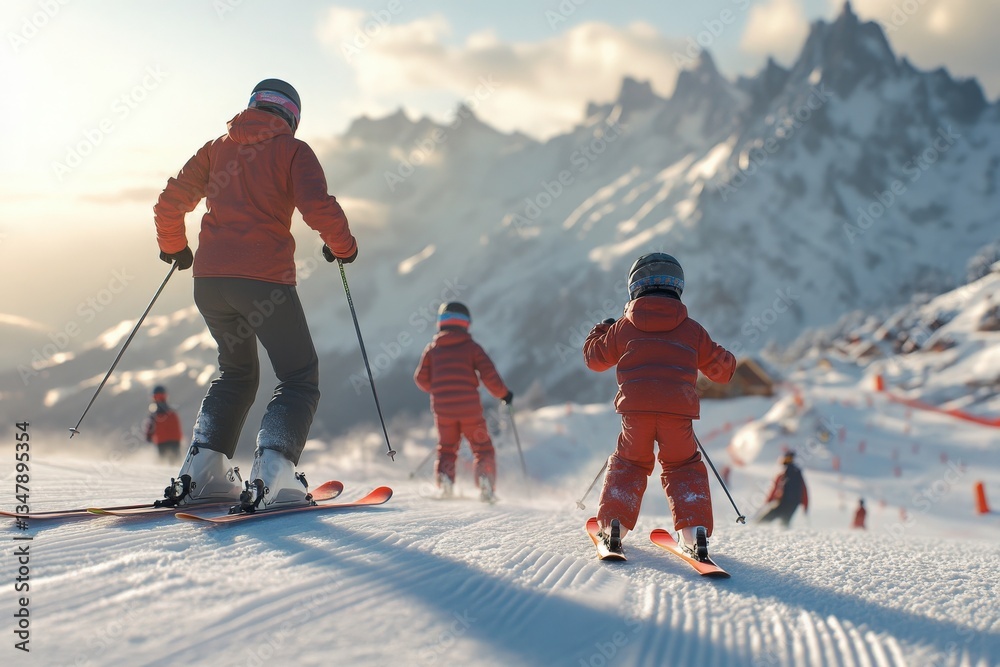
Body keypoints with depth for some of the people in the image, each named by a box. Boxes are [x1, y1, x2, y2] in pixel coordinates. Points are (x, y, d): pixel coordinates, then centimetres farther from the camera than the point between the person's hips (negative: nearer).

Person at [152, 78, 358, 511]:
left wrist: (173, 246, 35)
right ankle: (271, 474, -15)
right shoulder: (293, 150, 5)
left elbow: (169, 203, 18)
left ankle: (203, 471, 12)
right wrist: (343, 246, 7)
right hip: (265, 277, -5)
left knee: (236, 372, 23)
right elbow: (318, 208, -10)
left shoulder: (217, 148, 18)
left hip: (209, 278, 5)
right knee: (301, 379, 5)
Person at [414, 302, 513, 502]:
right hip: (469, 407, -2)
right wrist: (503, 393, 9)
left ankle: (445, 480, -1)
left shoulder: (432, 348, 10)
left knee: (446, 448, 19)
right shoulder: (471, 346, 3)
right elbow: (489, 375, -5)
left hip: (443, 408, 2)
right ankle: (485, 483, -8)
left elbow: (421, 379, 7)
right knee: (483, 448, 9)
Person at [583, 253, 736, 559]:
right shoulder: (692, 329, 10)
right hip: (678, 410, 0)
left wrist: (600, 332, 40)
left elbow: (595, 358, 22)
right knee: (684, 468, 15)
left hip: (635, 410, 0)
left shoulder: (622, 327, 9)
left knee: (628, 464, 19)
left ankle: (613, 525, 8)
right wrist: (728, 361, 42)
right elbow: (722, 369, 18)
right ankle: (695, 530, 1)